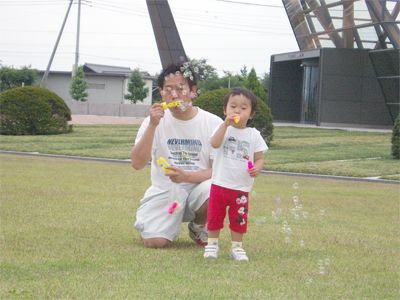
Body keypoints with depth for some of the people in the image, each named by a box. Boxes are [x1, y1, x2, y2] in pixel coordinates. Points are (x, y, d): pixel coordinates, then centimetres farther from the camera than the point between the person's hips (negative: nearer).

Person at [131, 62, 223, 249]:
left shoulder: (213, 123, -2)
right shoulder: (155, 121, -1)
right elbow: (137, 163, -13)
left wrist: (186, 176, -24)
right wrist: (152, 126, -23)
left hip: (197, 186, 0)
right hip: (164, 191, 0)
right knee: (155, 242, -23)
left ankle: (198, 227, 1)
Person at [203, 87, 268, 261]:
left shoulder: (253, 135, 3)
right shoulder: (223, 129, 2)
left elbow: (259, 158, 3)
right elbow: (215, 143, -19)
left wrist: (257, 168, -19)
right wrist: (226, 124, -25)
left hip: (241, 187, 0)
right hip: (219, 183, 0)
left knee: (239, 218, 5)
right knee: (215, 215, 6)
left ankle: (237, 247, 18)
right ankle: (212, 244, 20)